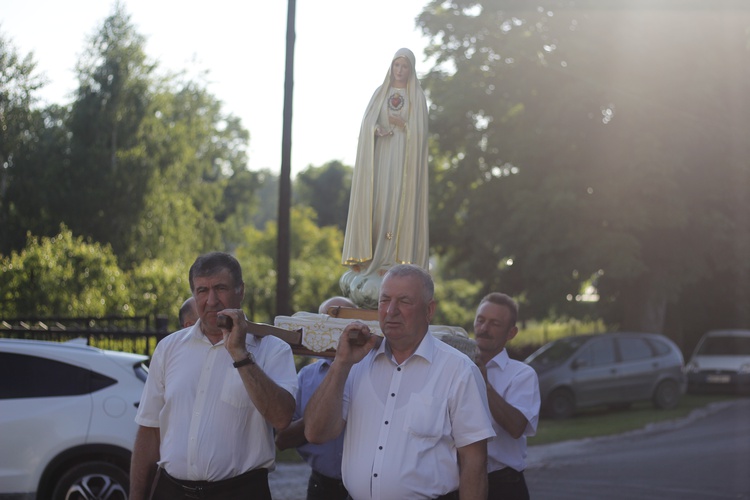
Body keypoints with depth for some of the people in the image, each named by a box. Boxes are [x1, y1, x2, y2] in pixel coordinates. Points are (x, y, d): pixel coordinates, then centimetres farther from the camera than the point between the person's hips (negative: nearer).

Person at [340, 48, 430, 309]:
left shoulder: (417, 96, 7)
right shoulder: (380, 93, 14)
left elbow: (421, 131, -1)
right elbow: (367, 122, 4)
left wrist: (403, 125, -18)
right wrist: (377, 130, -16)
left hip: (403, 158, -2)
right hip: (379, 156, 3)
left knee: (399, 205, -10)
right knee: (376, 204, -4)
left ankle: (395, 260, -13)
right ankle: (371, 259, -5)